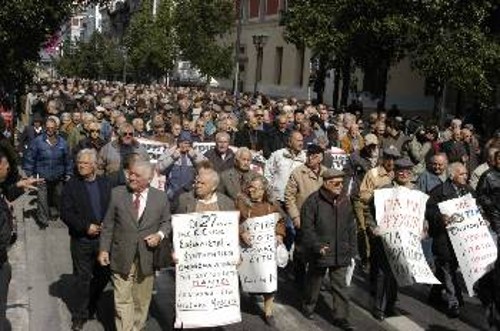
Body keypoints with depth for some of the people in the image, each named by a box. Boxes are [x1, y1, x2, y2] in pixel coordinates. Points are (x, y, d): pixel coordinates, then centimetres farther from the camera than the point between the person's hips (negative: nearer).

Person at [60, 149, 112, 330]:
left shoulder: (105, 184, 5)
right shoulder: (71, 185, -5)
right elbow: (65, 213, -10)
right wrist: (86, 227, -17)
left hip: (103, 237, 3)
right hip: (81, 239, -3)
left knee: (102, 276, 14)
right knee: (82, 278, 5)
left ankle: (90, 306, 38)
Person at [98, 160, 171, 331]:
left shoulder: (160, 197, -2)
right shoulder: (117, 193, -2)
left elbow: (167, 222, 9)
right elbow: (108, 224, 2)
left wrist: (160, 235, -11)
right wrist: (103, 249, -1)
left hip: (147, 258, 1)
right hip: (121, 258, -1)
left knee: (142, 301, 15)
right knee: (123, 301, 4)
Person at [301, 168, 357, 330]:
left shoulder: (345, 200, 4)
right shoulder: (313, 201, -13)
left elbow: (351, 227, 11)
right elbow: (307, 228, -14)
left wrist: (352, 249, 10)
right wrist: (317, 246, -22)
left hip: (341, 253, 4)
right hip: (320, 252, -4)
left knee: (340, 285, 7)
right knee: (314, 281, 15)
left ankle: (341, 317, 15)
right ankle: (308, 306, 38)